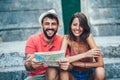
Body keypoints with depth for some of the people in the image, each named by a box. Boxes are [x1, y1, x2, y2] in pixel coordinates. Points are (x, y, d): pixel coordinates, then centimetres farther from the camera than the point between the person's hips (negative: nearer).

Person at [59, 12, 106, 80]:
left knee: (100, 71, -31)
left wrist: (76, 63, -26)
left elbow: (100, 63, -24)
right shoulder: (67, 38, -13)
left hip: (90, 75, 0)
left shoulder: (88, 37, -18)